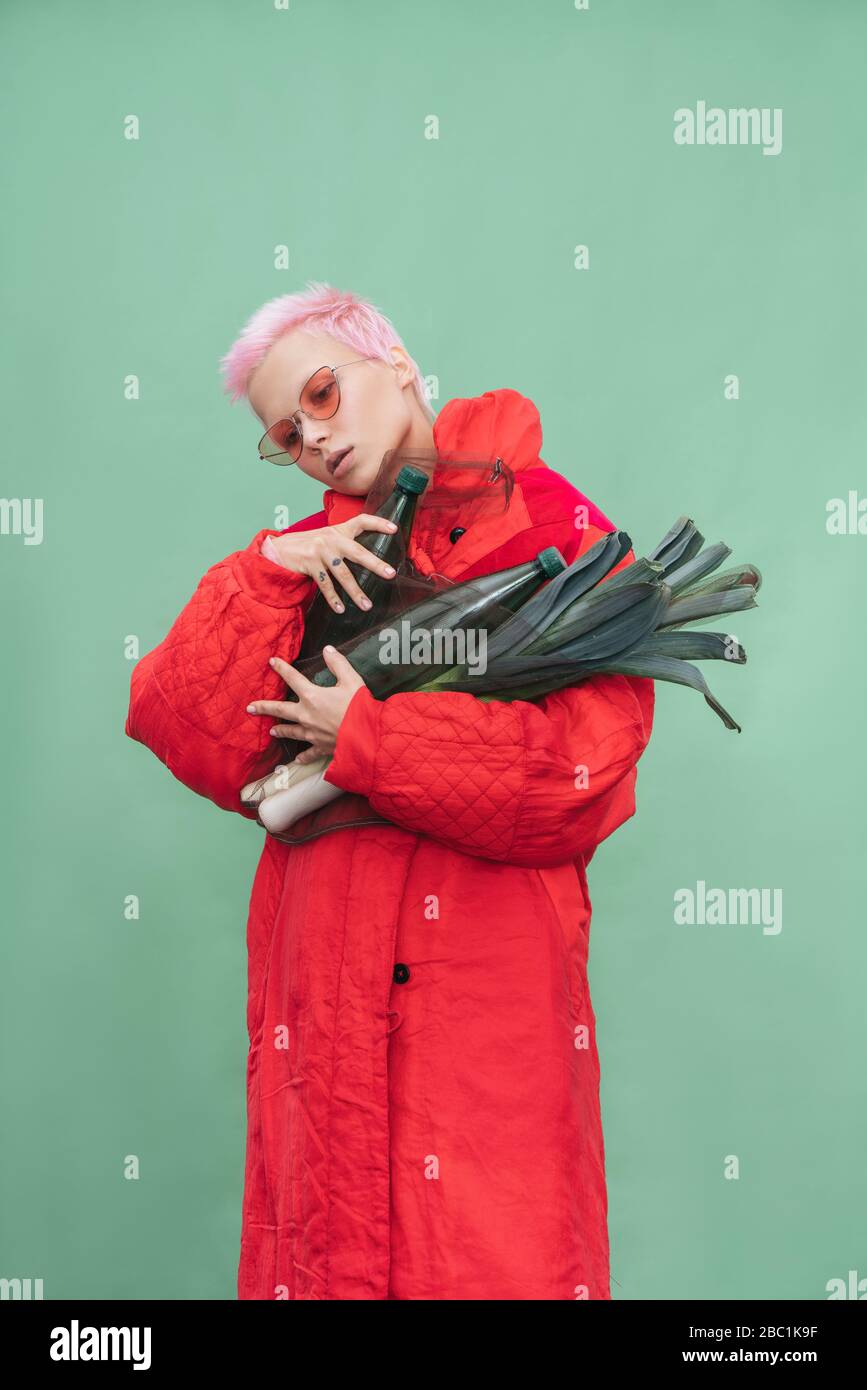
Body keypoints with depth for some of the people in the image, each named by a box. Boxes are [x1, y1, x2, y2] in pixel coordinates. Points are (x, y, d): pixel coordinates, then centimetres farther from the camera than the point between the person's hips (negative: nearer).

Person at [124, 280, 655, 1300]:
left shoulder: (555, 531, -1)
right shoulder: (314, 560, 13)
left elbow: (583, 774, -15)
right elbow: (199, 747, 0)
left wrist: (365, 744, -11)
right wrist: (268, 574, -10)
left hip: (495, 996, -3)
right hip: (325, 1004, 4)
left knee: (500, 1259, 4)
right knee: (327, 1252, 12)